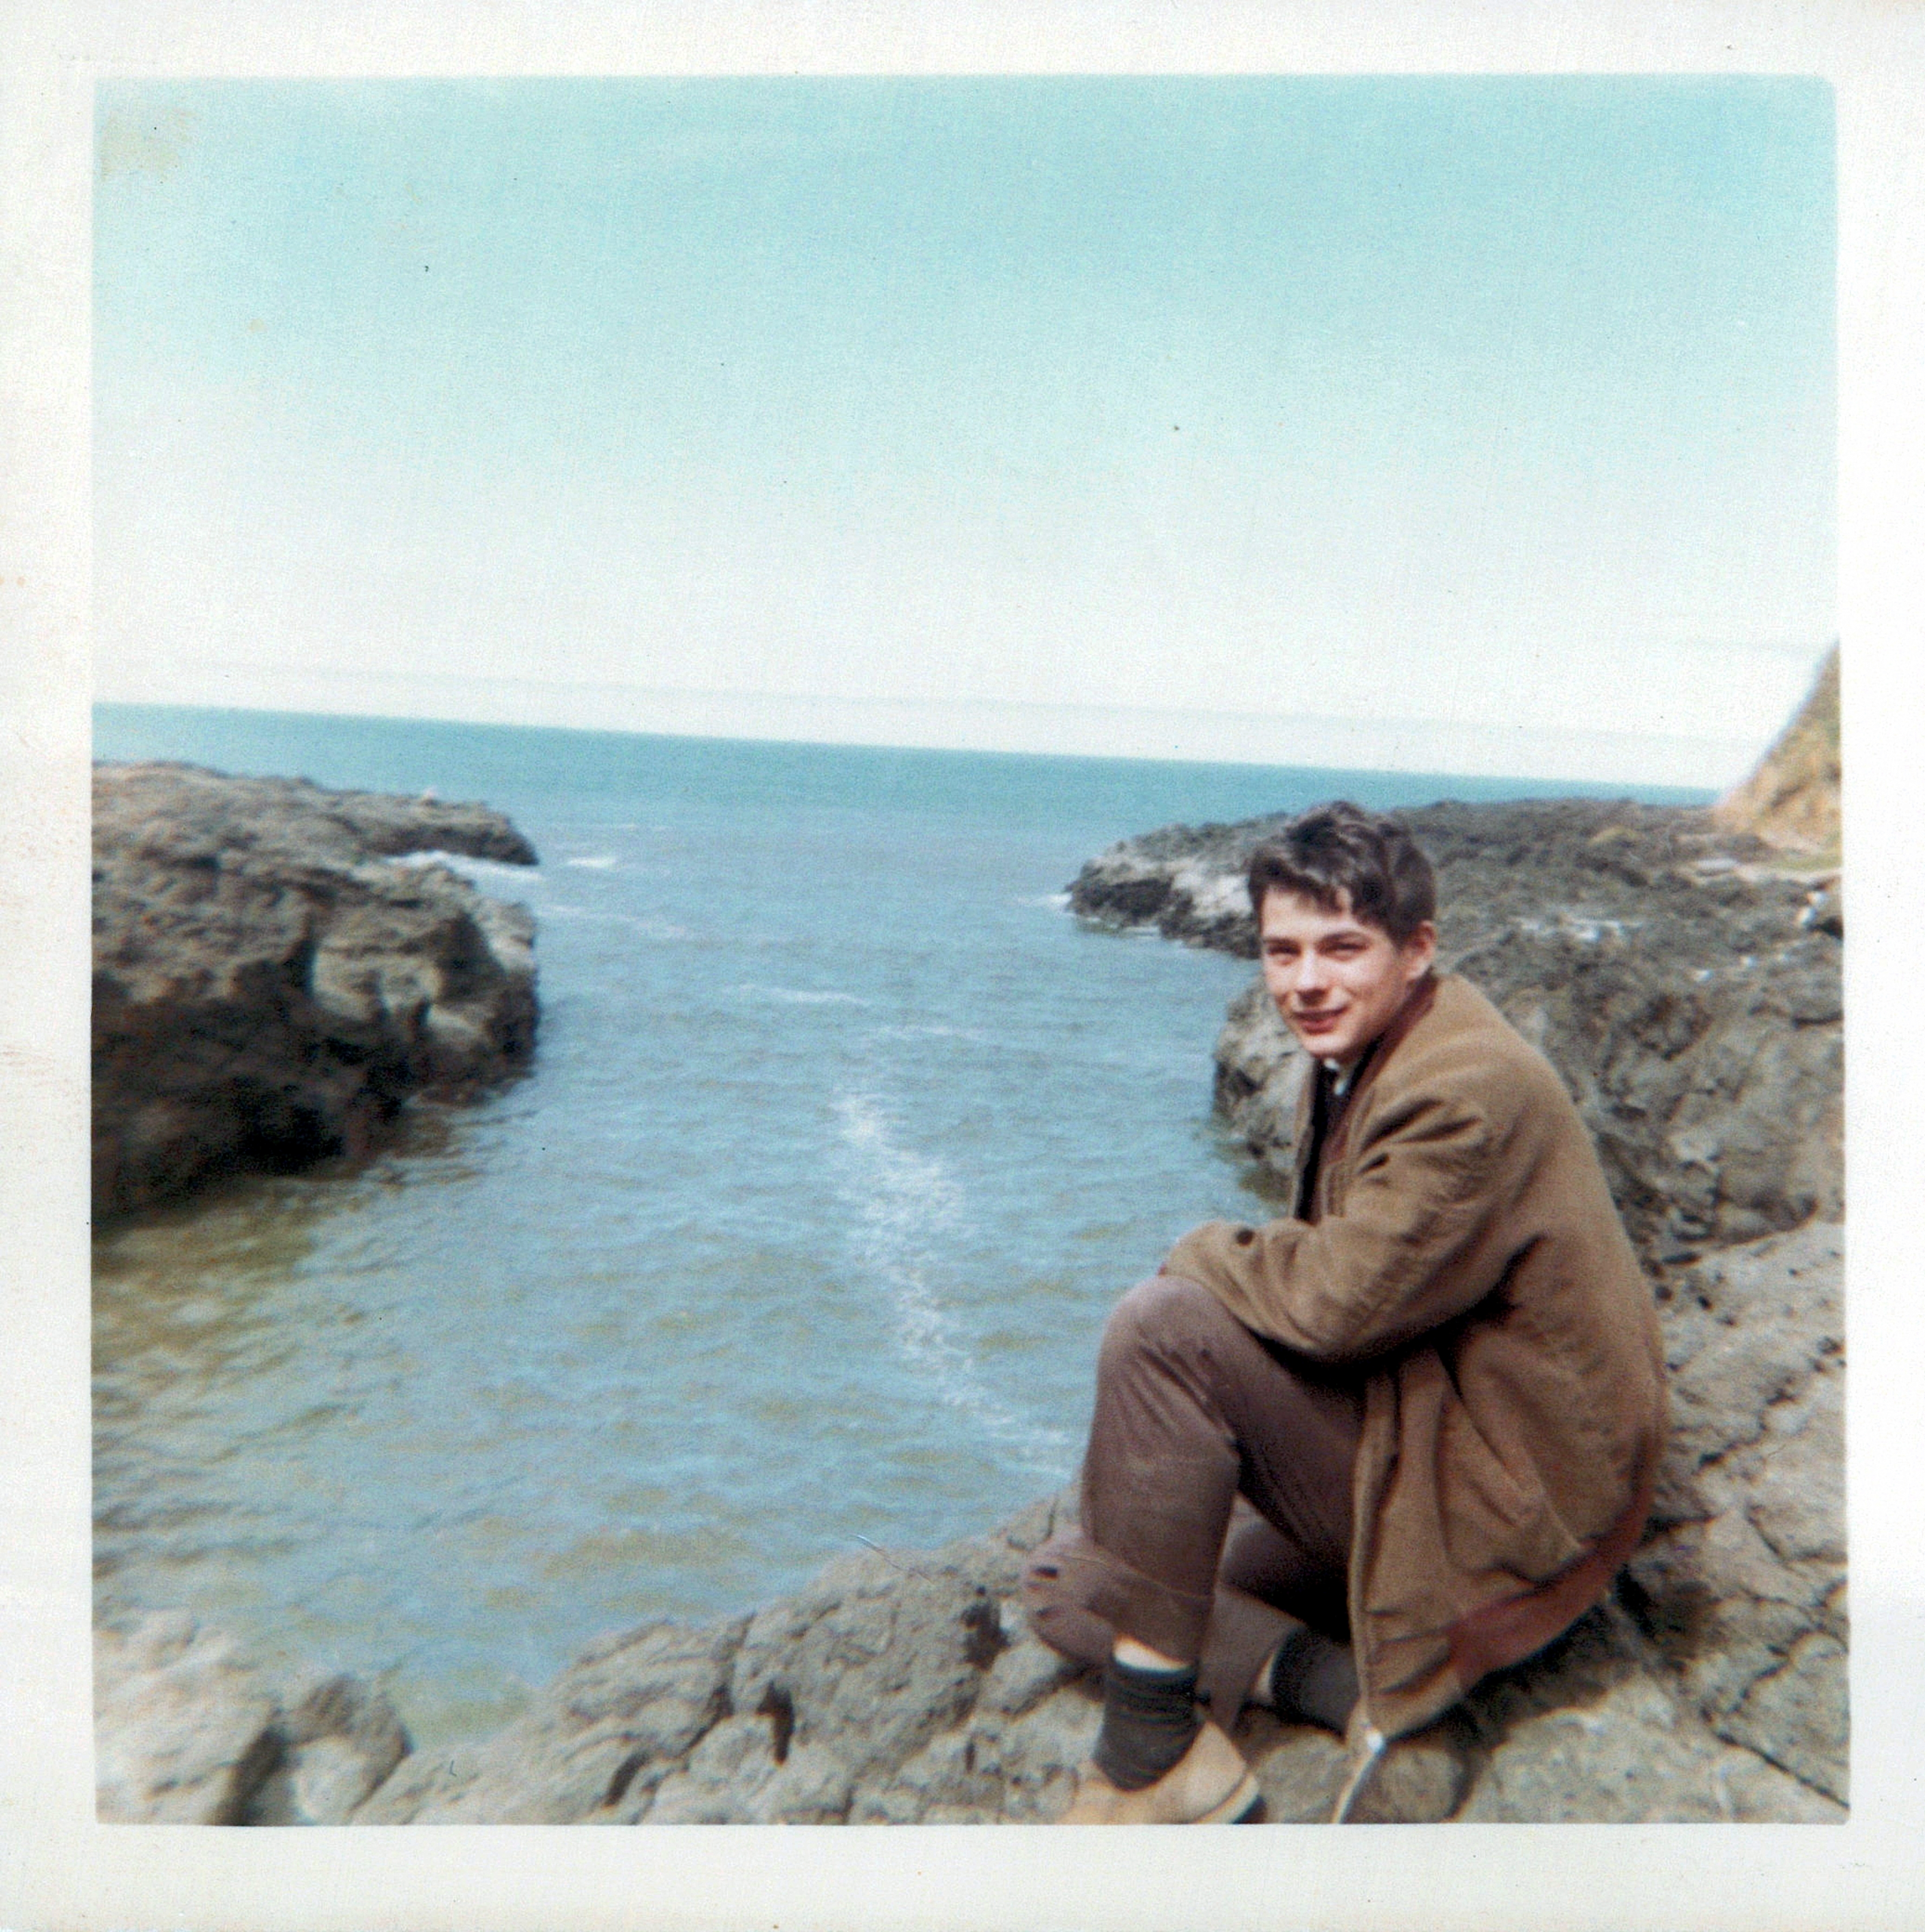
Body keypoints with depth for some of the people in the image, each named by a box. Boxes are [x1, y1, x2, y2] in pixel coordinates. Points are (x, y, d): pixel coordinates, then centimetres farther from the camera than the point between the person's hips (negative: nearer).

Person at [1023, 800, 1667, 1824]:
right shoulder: (1352, 1061, 7)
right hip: (1409, 1441, 10)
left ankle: (1155, 1747, -17)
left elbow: (1343, 1300, -27)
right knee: (1066, 1581, 9)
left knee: (1160, 1324, -26)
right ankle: (1355, 1688, -7)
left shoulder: (1469, 1089, -23)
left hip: (1494, 1498, -10)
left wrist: (1205, 1250, -9)